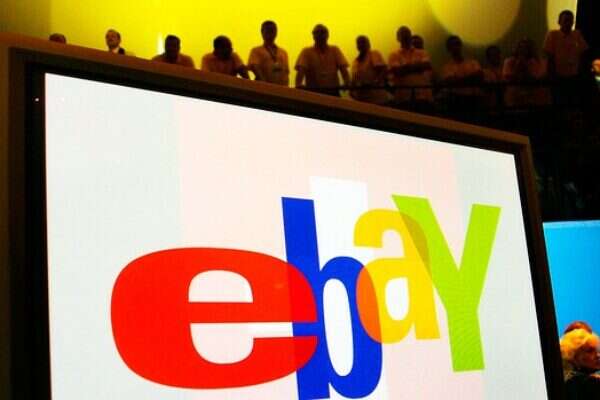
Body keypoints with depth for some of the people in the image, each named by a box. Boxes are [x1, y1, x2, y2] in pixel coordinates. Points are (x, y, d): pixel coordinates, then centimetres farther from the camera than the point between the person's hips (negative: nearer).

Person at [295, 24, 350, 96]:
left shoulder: (335, 50, 9)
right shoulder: (306, 52, 2)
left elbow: (343, 69, -1)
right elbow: (301, 69, -12)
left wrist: (348, 84, -19)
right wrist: (298, 85, -31)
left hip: (333, 91, 2)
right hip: (313, 92, -2)